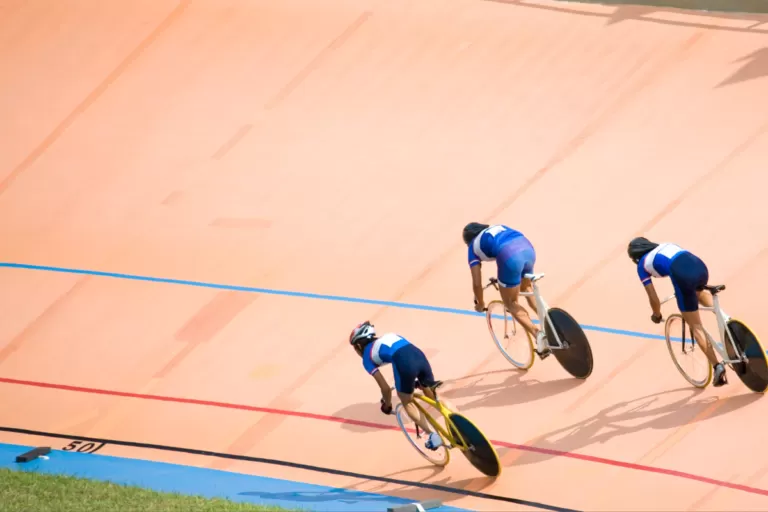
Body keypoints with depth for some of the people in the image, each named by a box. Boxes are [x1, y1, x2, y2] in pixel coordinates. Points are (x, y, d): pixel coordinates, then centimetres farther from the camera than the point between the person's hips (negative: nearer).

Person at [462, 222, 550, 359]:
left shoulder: (474, 247, 24)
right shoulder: (498, 227, 37)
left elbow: (477, 283, 21)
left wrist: (480, 303, 39)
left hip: (510, 258, -5)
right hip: (528, 249, 5)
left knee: (511, 304, 15)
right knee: (526, 287, 35)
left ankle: (538, 334, -4)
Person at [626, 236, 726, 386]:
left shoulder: (642, 265, 21)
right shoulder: (666, 246, 35)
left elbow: (653, 298, 19)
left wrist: (656, 315, 39)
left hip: (684, 276, -5)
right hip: (700, 267, 5)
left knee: (696, 327, 7)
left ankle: (717, 366, -4)